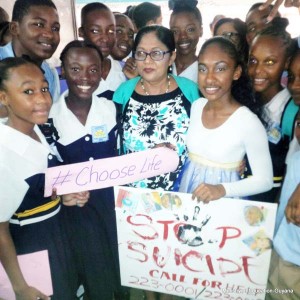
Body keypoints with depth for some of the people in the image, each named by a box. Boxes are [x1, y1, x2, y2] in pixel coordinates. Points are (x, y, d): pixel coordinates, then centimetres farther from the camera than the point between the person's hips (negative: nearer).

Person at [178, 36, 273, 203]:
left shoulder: (249, 123, -22)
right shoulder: (196, 106, -5)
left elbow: (264, 180, -15)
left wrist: (222, 189, -26)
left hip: (223, 200, -5)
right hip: (187, 190, 5)